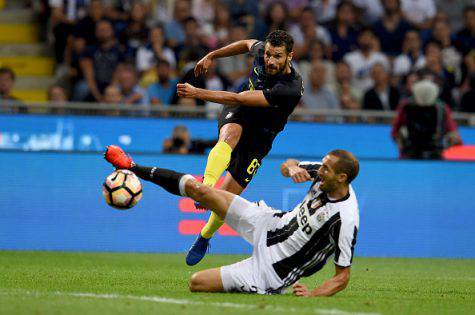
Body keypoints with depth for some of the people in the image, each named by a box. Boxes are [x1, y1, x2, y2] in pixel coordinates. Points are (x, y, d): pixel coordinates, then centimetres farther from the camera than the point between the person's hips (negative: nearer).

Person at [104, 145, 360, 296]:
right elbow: (287, 166, 9)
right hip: (273, 224, 7)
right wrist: (292, 168, -16)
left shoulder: (345, 220, -31)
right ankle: (134, 169, 23)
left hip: (271, 267, -7)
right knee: (197, 189, 0)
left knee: (197, 283, -7)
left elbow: (343, 276, -23)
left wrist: (312, 296, -37)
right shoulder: (323, 173, -11)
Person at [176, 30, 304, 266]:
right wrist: (211, 56, 17)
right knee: (230, 135, -37)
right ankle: (205, 187, -60)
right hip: (237, 114, 3)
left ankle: (204, 237, 26)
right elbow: (248, 44, 13)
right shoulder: (261, 50, -16)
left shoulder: (290, 89, -34)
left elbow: (239, 99, -37)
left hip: (258, 137, -3)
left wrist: (197, 93, -38)